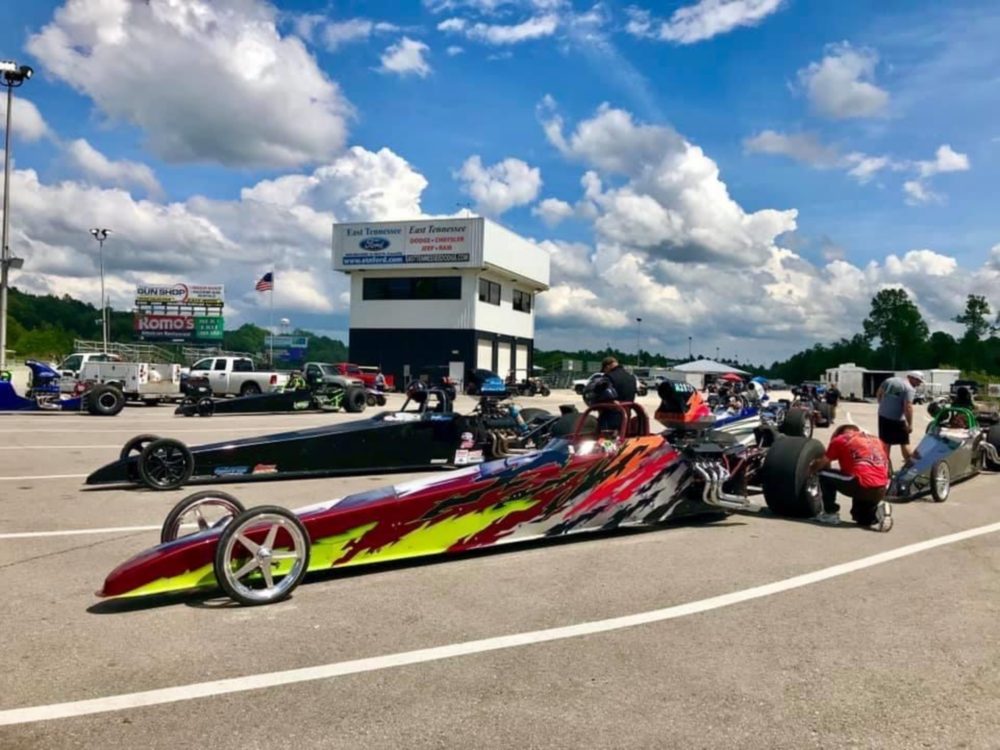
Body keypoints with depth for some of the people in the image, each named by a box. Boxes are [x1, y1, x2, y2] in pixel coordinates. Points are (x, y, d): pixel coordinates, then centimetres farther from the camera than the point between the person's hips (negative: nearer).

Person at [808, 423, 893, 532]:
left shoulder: (840, 439, 8)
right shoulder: (875, 439, 24)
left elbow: (822, 463, 13)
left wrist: (811, 470, 33)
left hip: (862, 486, -6)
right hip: (881, 490, 6)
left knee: (824, 475, 15)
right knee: (860, 517, 32)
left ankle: (830, 514, 11)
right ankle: (877, 510, 2)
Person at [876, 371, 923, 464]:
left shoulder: (889, 380, 9)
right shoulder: (909, 389, -12)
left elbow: (878, 394, 16)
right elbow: (908, 407, -20)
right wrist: (910, 424, -17)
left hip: (883, 415, 6)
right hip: (897, 418, -6)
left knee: (885, 441, 15)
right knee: (904, 442, 6)